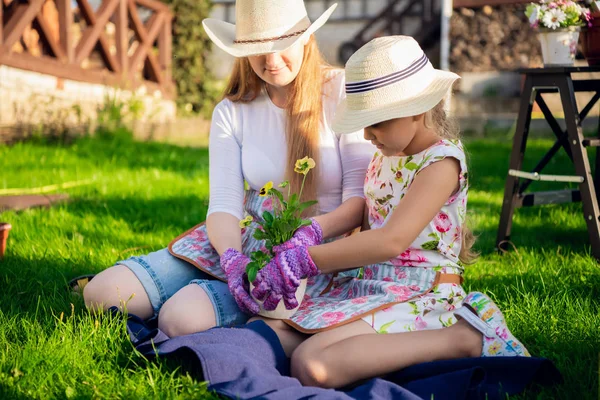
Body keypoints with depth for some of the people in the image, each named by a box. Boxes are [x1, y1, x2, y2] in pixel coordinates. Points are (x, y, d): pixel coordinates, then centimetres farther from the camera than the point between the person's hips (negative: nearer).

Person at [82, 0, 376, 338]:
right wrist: (232, 258, -24)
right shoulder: (232, 111, 6)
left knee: (183, 317, -27)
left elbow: (361, 197, -11)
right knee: (103, 292, -7)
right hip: (246, 240, 5)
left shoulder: (343, 93, -6)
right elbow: (224, 203, -3)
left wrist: (310, 234, -29)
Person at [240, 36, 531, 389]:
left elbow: (392, 240, -25)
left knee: (313, 364, -30)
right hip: (368, 286, 8)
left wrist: (305, 261, -21)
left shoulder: (441, 161, -14)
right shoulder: (386, 156, 12)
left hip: (417, 295, -8)